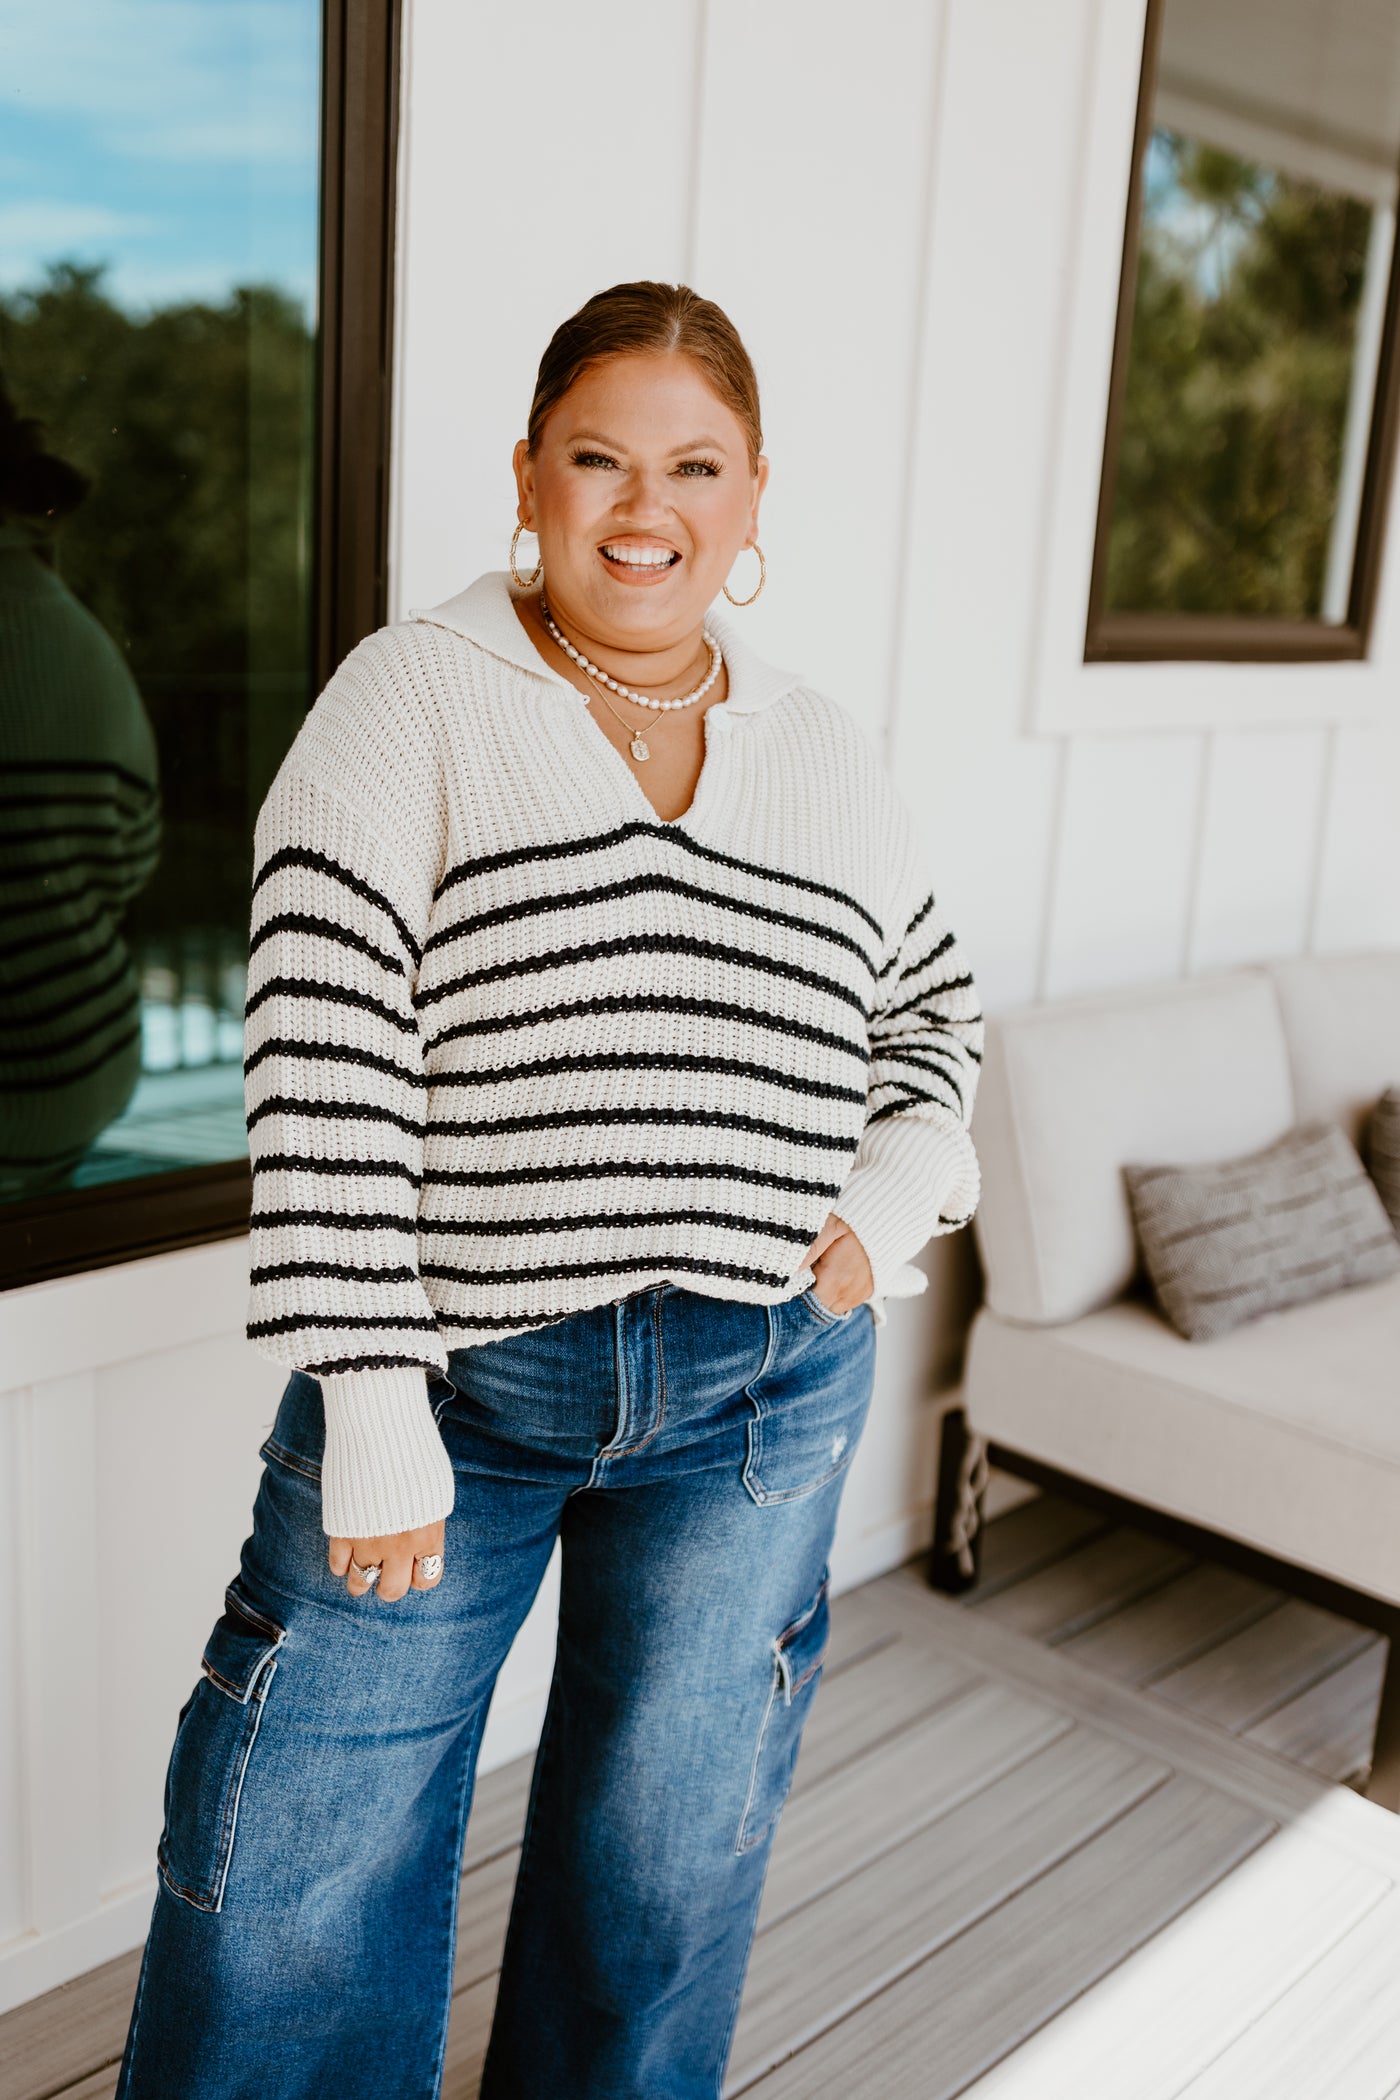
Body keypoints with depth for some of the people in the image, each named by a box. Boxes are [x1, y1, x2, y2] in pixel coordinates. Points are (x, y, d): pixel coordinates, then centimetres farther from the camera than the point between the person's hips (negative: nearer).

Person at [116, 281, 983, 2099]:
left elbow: (935, 1008, 21)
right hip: (454, 1370, -3)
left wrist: (893, 1198, 1)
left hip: (762, 1392, 3)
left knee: (665, 1855, 19)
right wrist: (369, 1400, -18)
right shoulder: (410, 702, -6)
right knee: (310, 1871, 8)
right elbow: (322, 1067, -13)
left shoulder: (827, 757, 6)